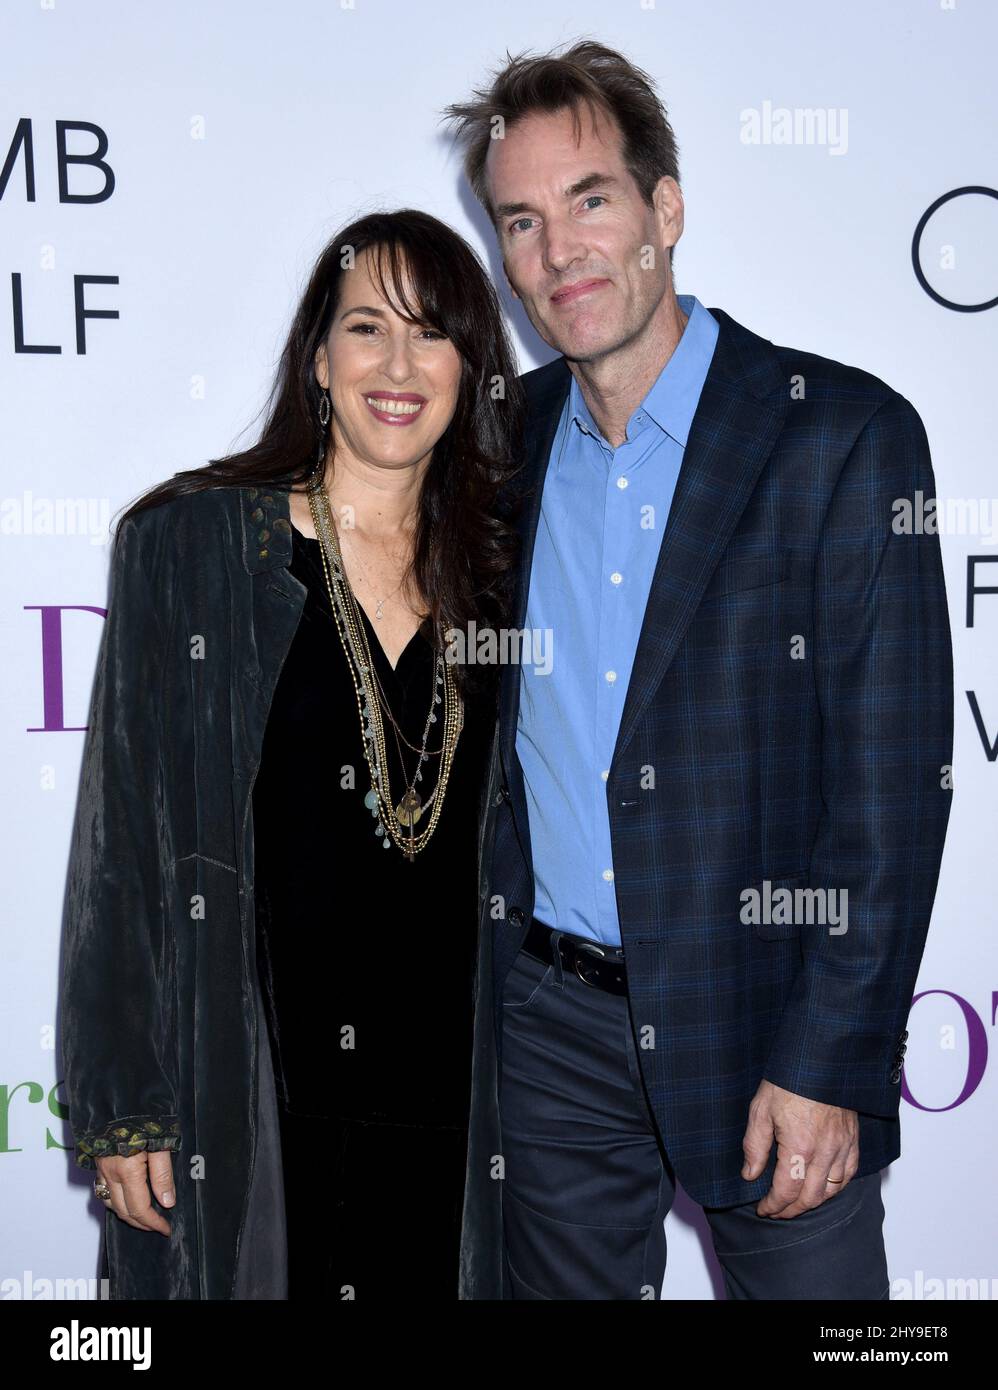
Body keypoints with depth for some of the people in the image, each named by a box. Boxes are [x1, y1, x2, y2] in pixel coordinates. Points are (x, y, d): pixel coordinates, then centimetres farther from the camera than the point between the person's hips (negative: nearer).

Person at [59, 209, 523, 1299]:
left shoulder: (494, 566, 5)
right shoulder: (189, 543, -6)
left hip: (451, 1100, 3)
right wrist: (118, 1106, -7)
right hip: (253, 1101, -3)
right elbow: (121, 842, -5)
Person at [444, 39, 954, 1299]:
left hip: (761, 1012, -3)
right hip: (545, 1025, 4)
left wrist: (826, 1063, -14)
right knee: (552, 1283, 16)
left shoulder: (845, 436, -10)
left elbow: (893, 784, -11)